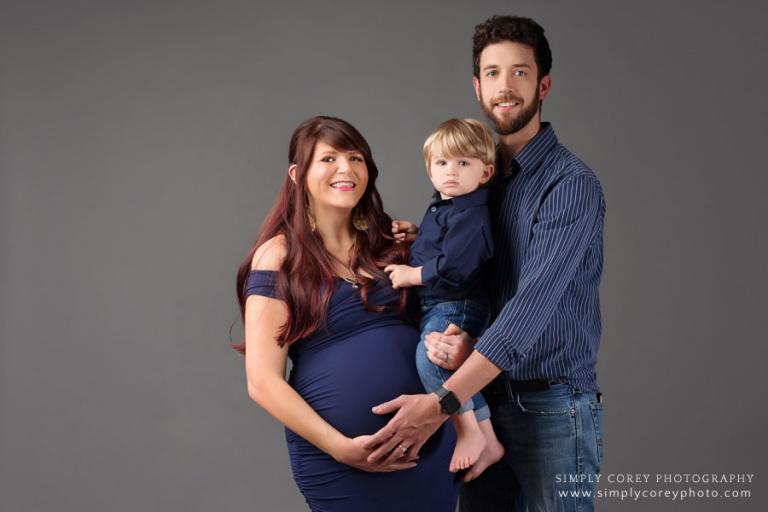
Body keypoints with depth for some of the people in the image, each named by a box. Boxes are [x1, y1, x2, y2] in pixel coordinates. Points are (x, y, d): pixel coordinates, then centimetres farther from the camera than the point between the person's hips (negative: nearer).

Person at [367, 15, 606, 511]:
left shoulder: (572, 184, -14)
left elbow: (532, 307, -24)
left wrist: (442, 404, -28)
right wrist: (453, 335, -11)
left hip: (553, 409, -6)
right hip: (485, 400, 6)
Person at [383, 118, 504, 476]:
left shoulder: (471, 215, -17)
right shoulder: (439, 209, 16)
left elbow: (455, 266, -27)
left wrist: (411, 275, -15)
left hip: (456, 307, -11)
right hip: (434, 307, 11)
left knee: (429, 353, -32)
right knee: (459, 374, 16)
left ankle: (468, 432, -20)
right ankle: (487, 441, 29)